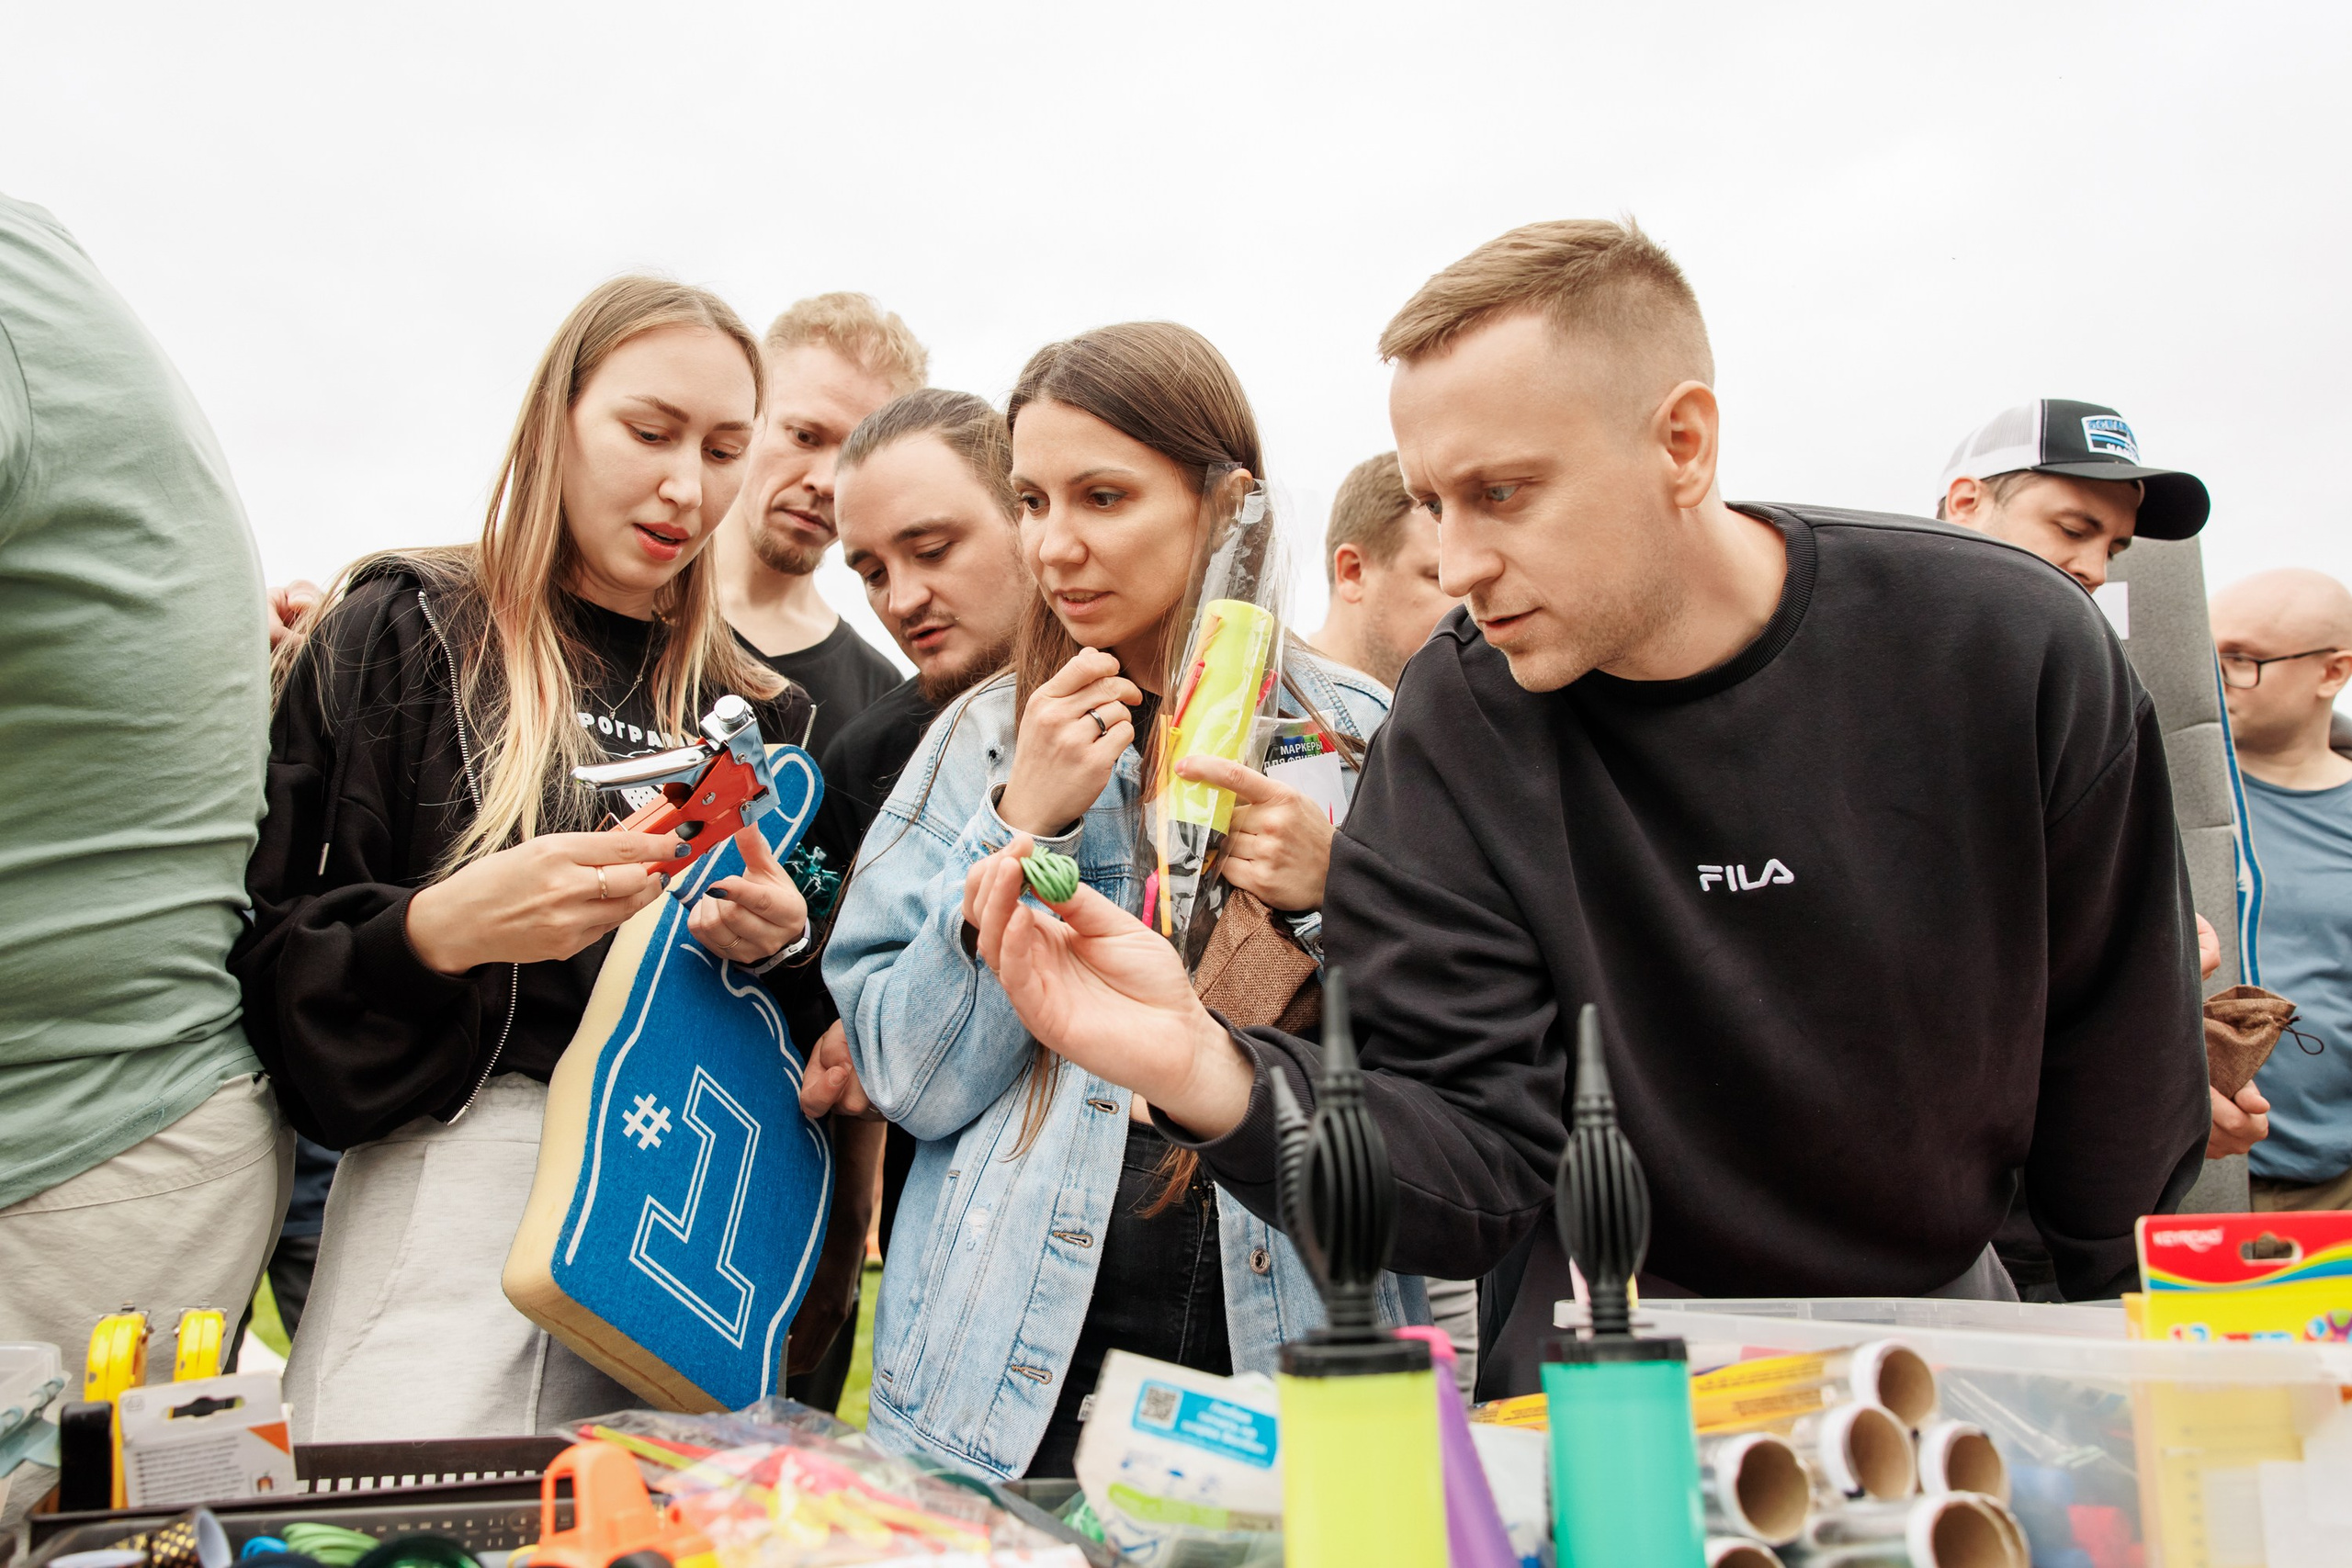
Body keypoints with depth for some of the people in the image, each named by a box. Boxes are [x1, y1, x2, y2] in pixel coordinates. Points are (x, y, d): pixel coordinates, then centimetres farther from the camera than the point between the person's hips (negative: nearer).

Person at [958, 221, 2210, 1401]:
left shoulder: (2006, 652, -13)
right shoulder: (1457, 729, -15)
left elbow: (2123, 1081, -1)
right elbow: (1474, 1168, -18)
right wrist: (1210, 1075, -35)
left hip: (1946, 1341, 1)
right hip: (1614, 1381, 0)